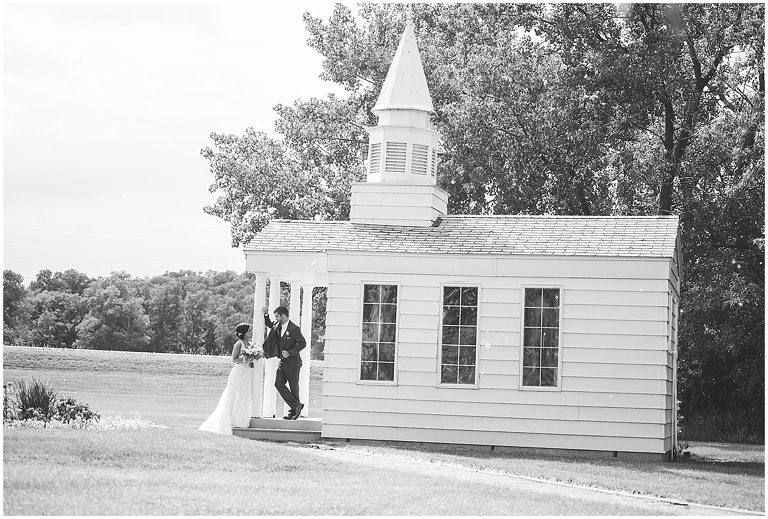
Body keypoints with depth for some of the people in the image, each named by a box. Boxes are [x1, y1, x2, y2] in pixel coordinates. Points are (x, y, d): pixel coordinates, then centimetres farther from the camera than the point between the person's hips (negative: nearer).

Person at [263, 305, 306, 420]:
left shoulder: (294, 329, -16)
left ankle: (294, 412, 13)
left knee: (294, 387, 3)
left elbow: (302, 343, -20)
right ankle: (296, 406, 1)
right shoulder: (278, 326, 7)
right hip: (283, 363, 8)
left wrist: (289, 353, -25)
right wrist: (266, 315, 9)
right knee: (279, 384, -4)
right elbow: (270, 324, 28)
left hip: (292, 363, -8)